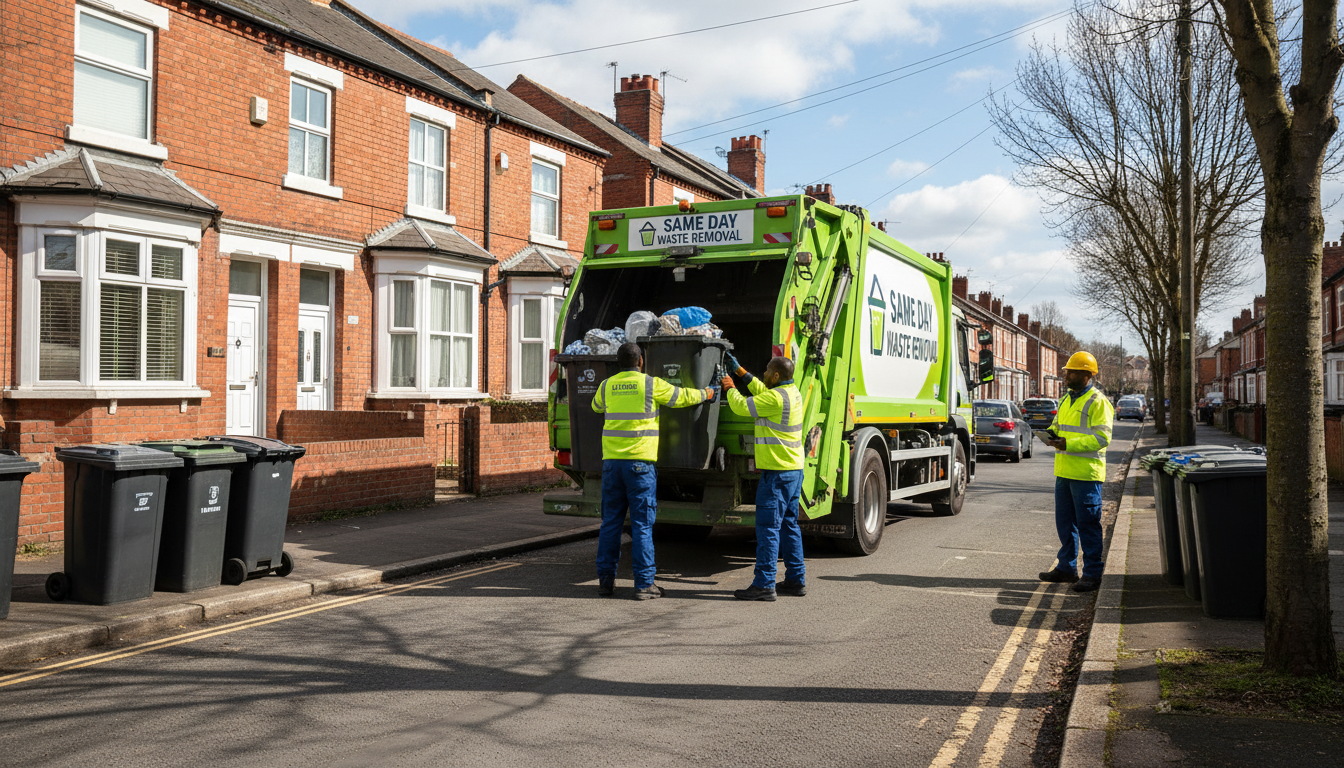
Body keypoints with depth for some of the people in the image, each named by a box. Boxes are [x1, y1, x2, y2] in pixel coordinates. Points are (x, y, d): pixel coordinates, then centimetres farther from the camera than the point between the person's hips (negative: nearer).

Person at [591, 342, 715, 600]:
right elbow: (682, 397, 12)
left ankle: (605, 580, 13)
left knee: (610, 522, 10)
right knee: (642, 524, 0)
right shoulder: (651, 384, -2)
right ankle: (644, 584, 2)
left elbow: (596, 406, 30)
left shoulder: (607, 385, 8)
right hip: (640, 462, -4)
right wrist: (704, 394, 31)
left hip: (611, 460, 4)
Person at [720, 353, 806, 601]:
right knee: (788, 525, 15)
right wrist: (740, 371, 29)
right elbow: (763, 392, 29)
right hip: (794, 469, 10)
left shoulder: (776, 398, -17)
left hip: (777, 471, -10)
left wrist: (729, 388, 8)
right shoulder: (793, 393, 12)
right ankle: (796, 580, 20)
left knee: (768, 526, -7)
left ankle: (764, 584, -6)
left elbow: (741, 407, -11)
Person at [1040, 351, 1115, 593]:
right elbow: (1058, 425, 26)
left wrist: (1069, 444, -23)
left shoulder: (1098, 402, -10)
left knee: (1087, 524, -3)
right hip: (1064, 471, 8)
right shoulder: (1066, 400, 16)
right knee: (1065, 522, 14)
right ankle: (1066, 567, 25)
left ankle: (1092, 573, 5)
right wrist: (1052, 435, 2)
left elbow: (1102, 438, -17)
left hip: (1086, 473, -8)